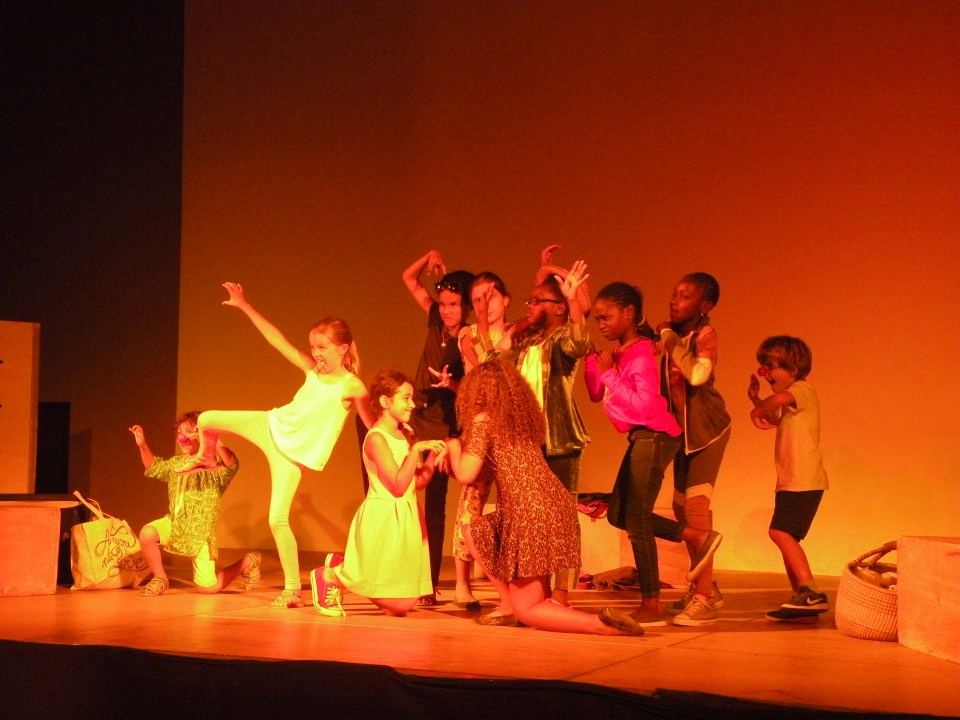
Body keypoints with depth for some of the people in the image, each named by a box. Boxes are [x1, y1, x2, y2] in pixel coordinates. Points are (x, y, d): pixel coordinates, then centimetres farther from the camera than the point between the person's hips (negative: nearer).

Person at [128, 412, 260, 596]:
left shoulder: (214, 464, -11)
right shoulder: (176, 463, 9)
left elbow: (233, 465, -34)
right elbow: (153, 467, 28)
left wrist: (215, 443, -48)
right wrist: (142, 445, 11)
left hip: (201, 531, -5)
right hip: (175, 523, 5)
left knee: (207, 588, -6)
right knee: (147, 533, -27)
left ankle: (247, 562, 22)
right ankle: (160, 579, -2)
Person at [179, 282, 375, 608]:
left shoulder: (353, 387, -15)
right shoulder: (312, 369, 0)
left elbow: (373, 426, -13)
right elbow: (277, 339, 0)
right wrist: (245, 306, -3)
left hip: (293, 453, -6)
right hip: (272, 426, 6)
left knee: (278, 520, -11)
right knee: (207, 419, 8)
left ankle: (293, 590, 2)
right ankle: (207, 458, 45)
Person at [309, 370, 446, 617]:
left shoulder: (406, 434, 10)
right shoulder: (376, 438, -15)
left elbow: (418, 483, 10)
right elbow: (398, 486, -20)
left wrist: (433, 455, -4)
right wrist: (416, 449, -22)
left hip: (407, 519, 8)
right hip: (383, 520, -8)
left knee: (408, 602, 8)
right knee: (399, 605, -4)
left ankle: (343, 568, 23)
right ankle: (330, 575, 11)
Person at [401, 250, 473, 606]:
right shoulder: (436, 323, 5)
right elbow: (409, 279, 14)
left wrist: (451, 383, -36)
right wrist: (430, 257, -1)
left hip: (443, 429, -6)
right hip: (416, 418, 6)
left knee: (434, 507, -3)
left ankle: (429, 586, 3)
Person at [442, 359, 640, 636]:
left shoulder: (482, 420, -4)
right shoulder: (523, 416, 17)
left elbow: (466, 475, -6)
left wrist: (454, 447, 13)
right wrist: (461, 453, 34)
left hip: (529, 514, -8)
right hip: (556, 505, 8)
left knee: (526, 609, 2)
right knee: (473, 530, 27)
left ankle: (603, 624, -17)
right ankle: (509, 603, 20)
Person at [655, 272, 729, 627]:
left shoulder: (705, 334, -15)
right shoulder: (674, 334, 6)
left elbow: (698, 374, -33)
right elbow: (667, 384, 15)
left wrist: (669, 339, -26)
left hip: (707, 428, -8)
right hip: (682, 428, 8)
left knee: (696, 506, -15)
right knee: (683, 507, 14)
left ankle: (703, 600, -14)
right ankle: (704, 589, 29)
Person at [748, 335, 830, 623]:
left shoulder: (802, 389, -10)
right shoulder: (791, 399, 21)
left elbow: (780, 398, -34)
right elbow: (777, 421, 41)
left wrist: (758, 411, -16)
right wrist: (756, 399, 27)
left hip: (804, 481, -11)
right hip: (790, 481, 11)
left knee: (781, 532, -20)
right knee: (786, 536, 11)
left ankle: (811, 592, -24)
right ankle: (802, 600, 14)